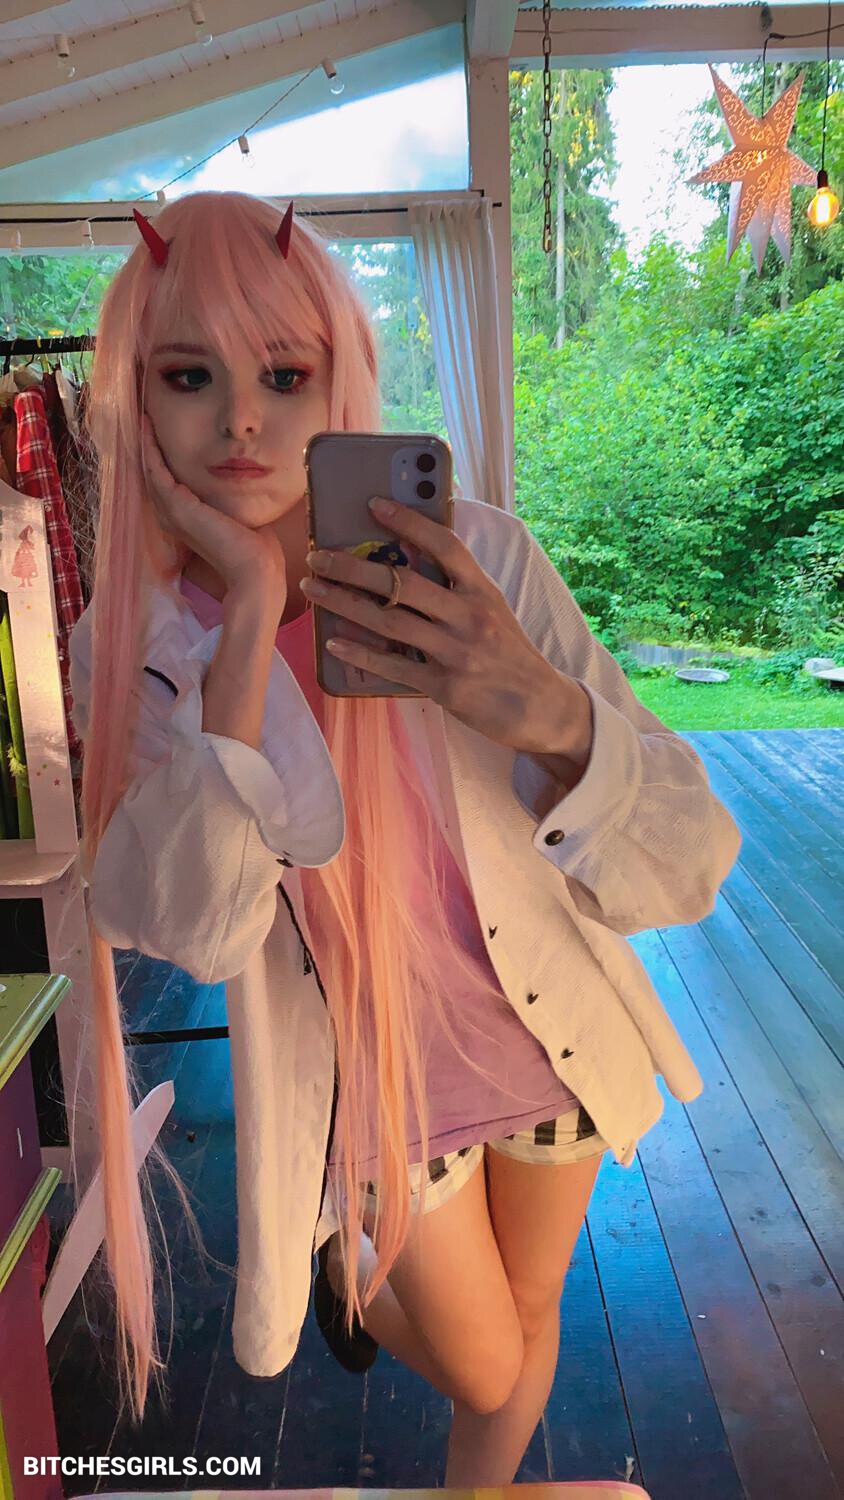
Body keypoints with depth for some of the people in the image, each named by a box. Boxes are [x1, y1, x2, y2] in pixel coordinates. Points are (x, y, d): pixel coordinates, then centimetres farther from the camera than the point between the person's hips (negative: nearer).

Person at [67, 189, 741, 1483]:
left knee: (525, 1325, 26)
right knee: (484, 1374, 23)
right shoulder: (135, 648, -16)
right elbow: (186, 926, -31)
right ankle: (352, 1285, 59)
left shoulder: (472, 555, -21)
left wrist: (545, 710, -43)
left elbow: (685, 870, -23)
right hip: (375, 1081, 0)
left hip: (548, 1034, 1)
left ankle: (479, 1483, 61)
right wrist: (251, 621, -35)